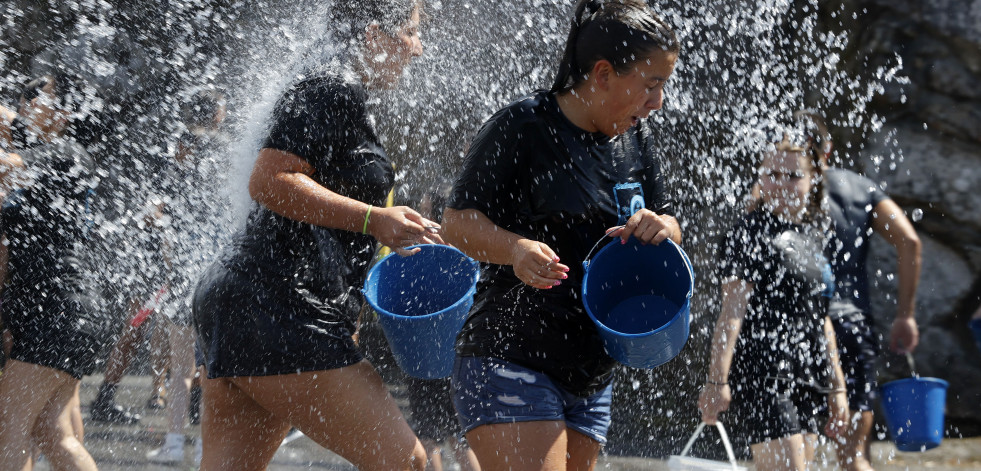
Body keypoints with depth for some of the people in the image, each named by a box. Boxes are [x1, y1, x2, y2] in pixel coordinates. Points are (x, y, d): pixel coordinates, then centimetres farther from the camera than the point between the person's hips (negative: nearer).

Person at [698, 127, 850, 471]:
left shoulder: (813, 239, 18)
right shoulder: (751, 233, -3)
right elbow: (733, 311, -10)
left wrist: (837, 388, 22)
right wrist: (717, 379, -17)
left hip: (805, 380, 8)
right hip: (763, 374, -8)